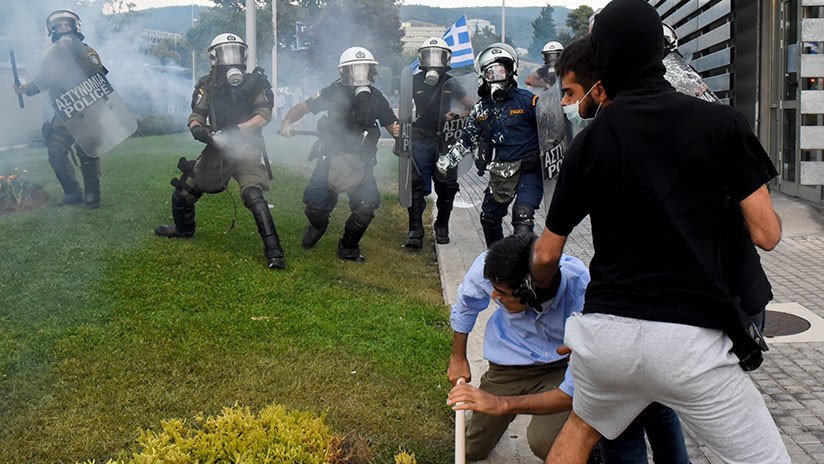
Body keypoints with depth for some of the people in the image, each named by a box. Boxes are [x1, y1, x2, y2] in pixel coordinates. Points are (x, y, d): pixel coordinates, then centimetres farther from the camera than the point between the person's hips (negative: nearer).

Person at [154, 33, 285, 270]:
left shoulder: (255, 82, -3)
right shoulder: (208, 86, 5)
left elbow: (264, 115, -13)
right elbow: (195, 117, 0)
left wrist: (235, 130, -28)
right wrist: (197, 128, -25)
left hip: (246, 147, -4)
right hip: (217, 148, 4)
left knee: (253, 195, -27)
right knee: (184, 191, 13)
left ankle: (274, 251, -22)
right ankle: (184, 229, 43)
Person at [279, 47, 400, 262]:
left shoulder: (376, 98, 1)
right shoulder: (334, 93, -6)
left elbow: (391, 124, 9)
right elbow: (302, 107, -2)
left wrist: (396, 130, -14)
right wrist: (287, 122, -21)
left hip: (360, 162, 2)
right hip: (331, 158, -2)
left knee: (367, 206, -13)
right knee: (316, 205, -10)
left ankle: (348, 248, 12)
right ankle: (317, 227, 30)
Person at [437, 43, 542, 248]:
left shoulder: (527, 100, -6)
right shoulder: (481, 109, 9)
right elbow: (467, 140, 14)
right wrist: (447, 160, 7)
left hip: (530, 168, -5)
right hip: (502, 171, 6)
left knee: (523, 215, -21)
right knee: (489, 216, 13)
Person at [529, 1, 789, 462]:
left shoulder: (591, 140, 5)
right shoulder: (720, 122, -2)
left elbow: (547, 255, 11)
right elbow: (767, 234, -2)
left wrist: (541, 290, 33)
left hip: (604, 335, 4)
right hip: (689, 339, -3)